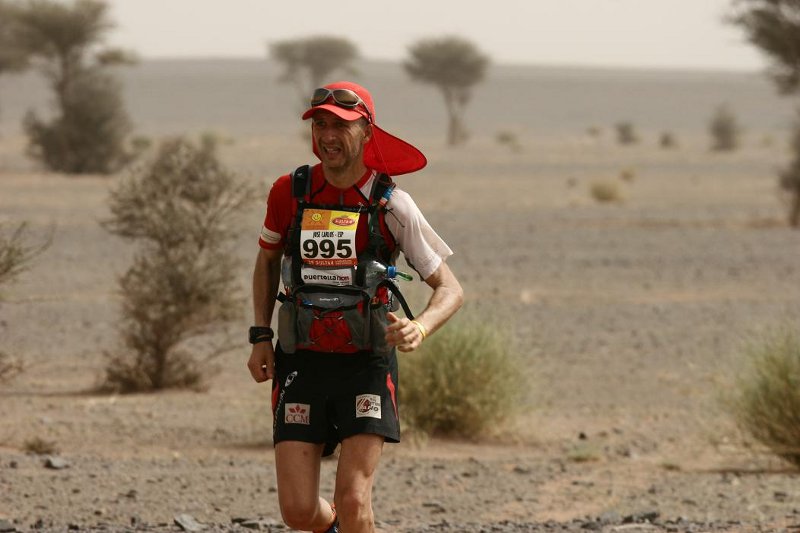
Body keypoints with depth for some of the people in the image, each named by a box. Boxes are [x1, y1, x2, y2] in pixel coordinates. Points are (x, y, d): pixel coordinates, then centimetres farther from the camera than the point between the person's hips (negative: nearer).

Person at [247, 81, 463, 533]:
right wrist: (260, 337, 9)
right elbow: (268, 261, 20)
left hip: (366, 365, -2)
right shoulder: (289, 193, 0)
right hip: (301, 364, 2)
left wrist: (420, 329, -23)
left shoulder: (391, 205, -7)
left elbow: (450, 289, -2)